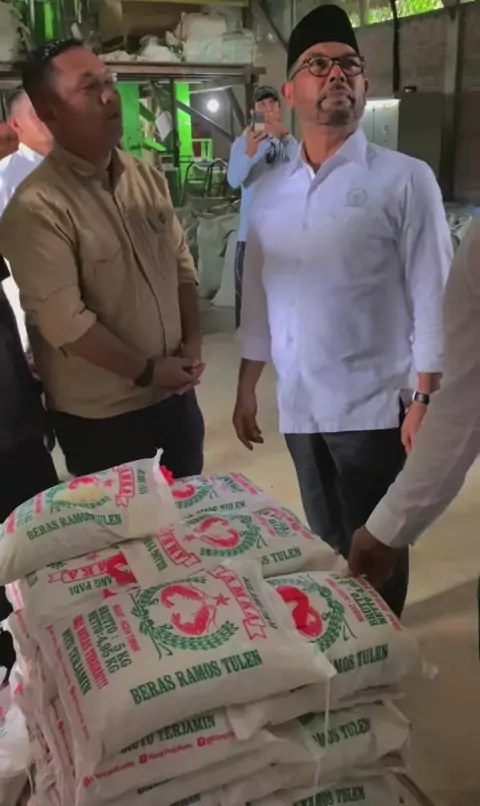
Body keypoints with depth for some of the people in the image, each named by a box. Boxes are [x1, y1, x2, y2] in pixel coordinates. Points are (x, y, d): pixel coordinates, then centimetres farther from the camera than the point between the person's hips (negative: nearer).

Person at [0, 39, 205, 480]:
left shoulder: (148, 178, 3)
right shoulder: (37, 207, -20)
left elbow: (182, 264, 8)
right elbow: (63, 321, -24)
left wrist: (192, 343, -4)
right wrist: (146, 371, -17)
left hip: (174, 389, 6)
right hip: (100, 415, -6)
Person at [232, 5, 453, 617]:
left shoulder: (404, 180, -6)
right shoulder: (270, 193, 8)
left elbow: (432, 300, -9)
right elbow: (258, 300, 12)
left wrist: (426, 403, -13)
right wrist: (247, 389, 13)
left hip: (373, 407, -4)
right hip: (299, 407, 4)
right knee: (328, 544, 18)